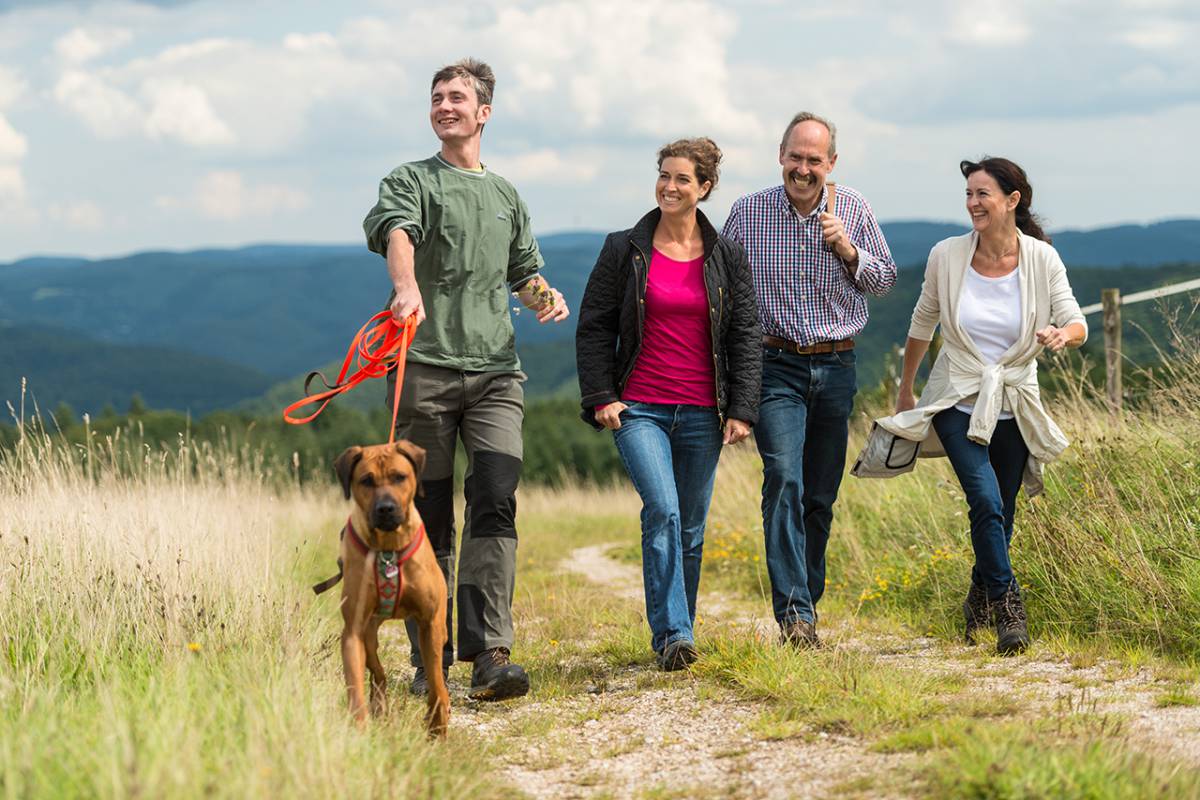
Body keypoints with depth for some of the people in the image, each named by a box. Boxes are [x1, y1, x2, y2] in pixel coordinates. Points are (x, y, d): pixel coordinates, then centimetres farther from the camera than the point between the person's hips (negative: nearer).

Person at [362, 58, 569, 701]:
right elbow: (394, 232, -16)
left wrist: (544, 295, 7)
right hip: (424, 370, -3)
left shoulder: (506, 196, 22)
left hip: (495, 370, 3)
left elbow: (524, 272, 32)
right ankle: (430, 660, 9)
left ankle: (489, 654, -18)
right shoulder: (411, 181, 7)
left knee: (495, 504, -13)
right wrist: (407, 286, -38)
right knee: (428, 518, 1)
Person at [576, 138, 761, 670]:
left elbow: (745, 337, 7)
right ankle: (673, 635, -22)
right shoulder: (625, 251, 2)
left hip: (702, 414, 2)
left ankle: (675, 634, 20)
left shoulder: (727, 258, 6)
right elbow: (593, 327, 5)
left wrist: (742, 409, 0)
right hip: (639, 408, -2)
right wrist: (600, 397, -3)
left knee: (690, 528, 7)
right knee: (663, 512, -20)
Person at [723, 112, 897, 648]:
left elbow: (885, 280, 9)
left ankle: (805, 603, 20)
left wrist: (846, 250, -11)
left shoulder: (853, 210, 5)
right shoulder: (748, 213, 0)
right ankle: (794, 612, -23)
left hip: (836, 367, 3)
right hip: (775, 367, -3)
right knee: (785, 482, -18)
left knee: (820, 497, 7)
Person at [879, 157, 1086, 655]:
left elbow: (1077, 326, -9)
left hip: (1014, 406, 1)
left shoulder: (1041, 259, -8)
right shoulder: (947, 256, -7)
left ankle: (979, 602, 34)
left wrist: (1062, 334, -33)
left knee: (999, 516, 9)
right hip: (957, 401, -1)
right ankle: (1008, 608, -11)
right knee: (986, 502, -20)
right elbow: (923, 323, 8)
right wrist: (905, 389, 16)